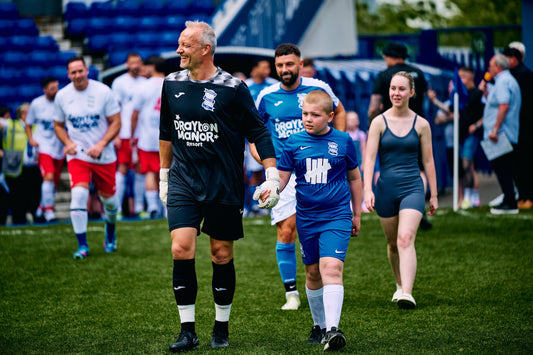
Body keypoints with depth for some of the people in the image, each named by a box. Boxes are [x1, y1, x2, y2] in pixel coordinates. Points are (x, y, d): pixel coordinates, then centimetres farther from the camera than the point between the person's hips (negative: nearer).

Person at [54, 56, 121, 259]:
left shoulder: (103, 92, -7)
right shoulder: (62, 96, 0)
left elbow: (115, 122, -4)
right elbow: (58, 125, 12)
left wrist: (101, 144, -17)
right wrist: (68, 143, -7)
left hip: (104, 156, 0)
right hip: (77, 155, 0)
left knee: (108, 197, 10)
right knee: (78, 194, -18)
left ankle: (110, 231, 43)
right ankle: (82, 245, -10)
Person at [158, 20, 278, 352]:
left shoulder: (232, 88, -8)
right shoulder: (172, 84, 6)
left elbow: (258, 132, -2)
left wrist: (272, 176, -6)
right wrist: (164, 176, 22)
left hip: (224, 186, -3)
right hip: (184, 182, 3)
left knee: (222, 255, 5)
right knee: (181, 250, -11)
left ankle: (222, 327, 21)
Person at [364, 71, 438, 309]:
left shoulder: (421, 125, 3)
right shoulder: (379, 122, 1)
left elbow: (428, 161, 9)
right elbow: (369, 158, -4)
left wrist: (434, 195, 10)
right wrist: (367, 189, -15)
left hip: (412, 187, -2)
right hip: (386, 189, 2)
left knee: (406, 239, -18)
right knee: (392, 242, 12)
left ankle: (407, 293, -27)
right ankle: (400, 285, 34)